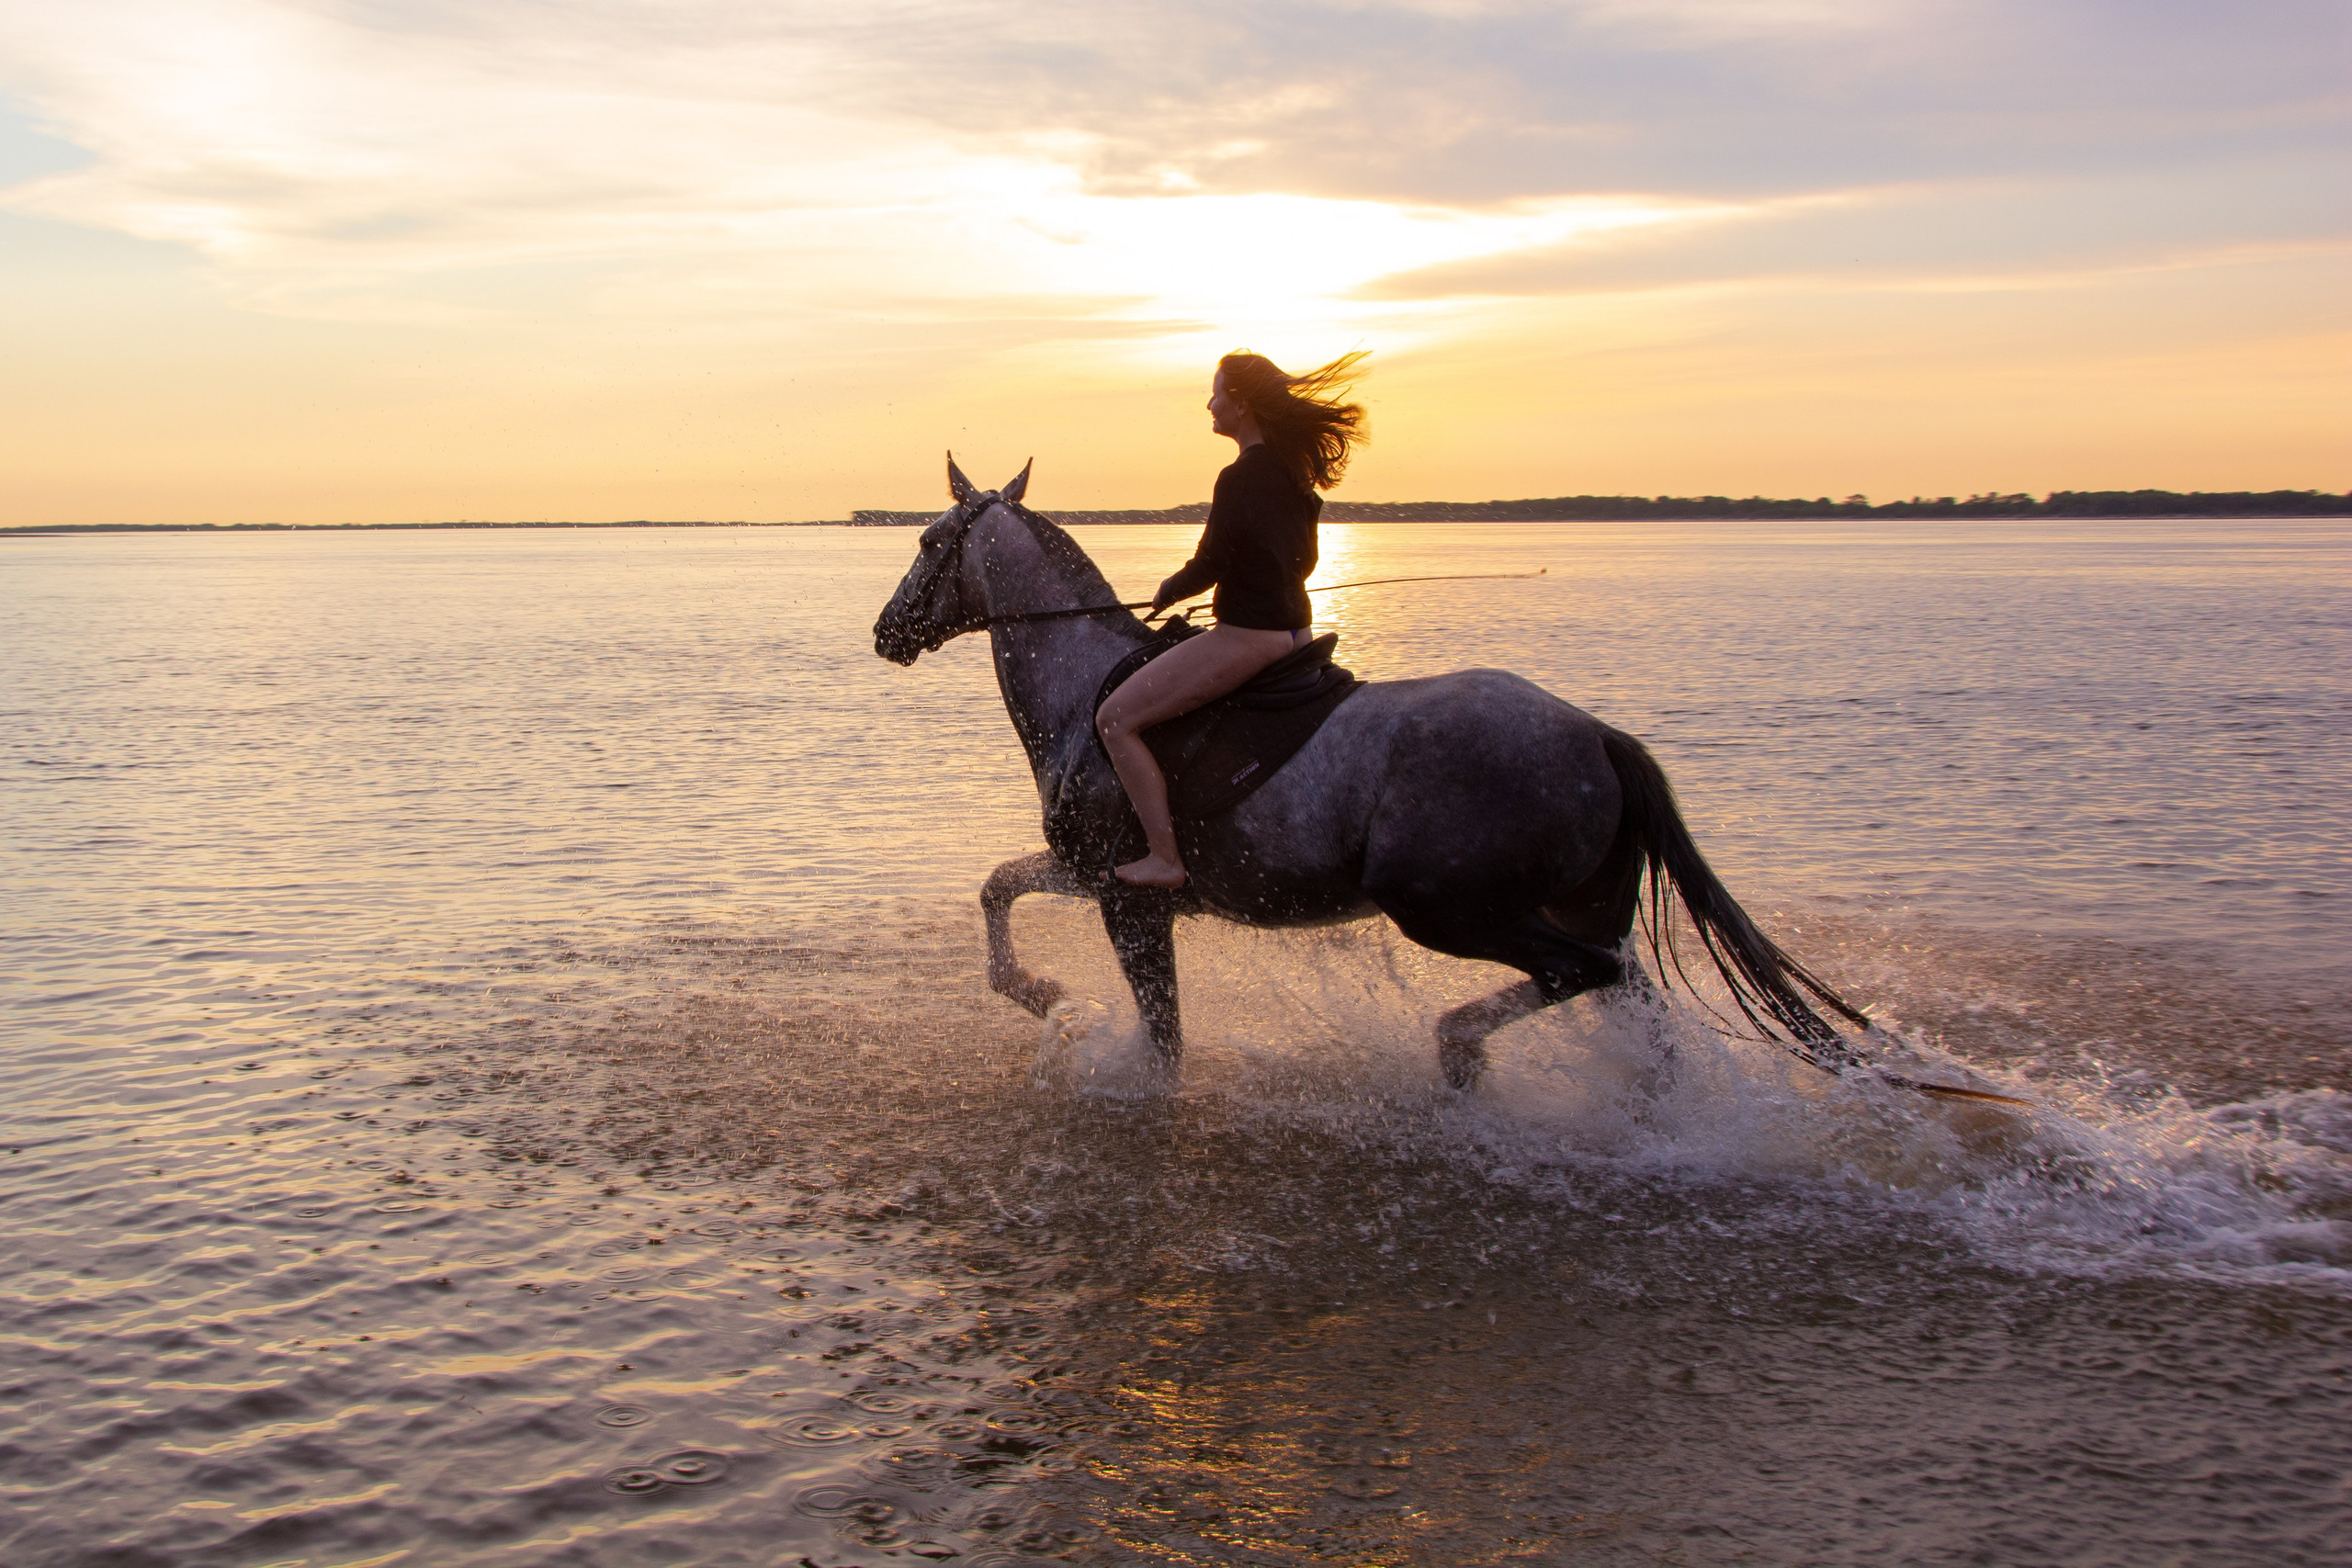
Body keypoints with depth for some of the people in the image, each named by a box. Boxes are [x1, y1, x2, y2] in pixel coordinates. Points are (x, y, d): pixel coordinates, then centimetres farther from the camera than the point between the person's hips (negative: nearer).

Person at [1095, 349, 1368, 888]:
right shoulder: (1294, 471, 9)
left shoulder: (1240, 478, -19)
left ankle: (1164, 859, -8)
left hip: (1247, 638, -10)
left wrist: (1168, 592, 4)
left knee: (1115, 719, -6)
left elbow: (1208, 565, -16)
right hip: (1294, 628, 10)